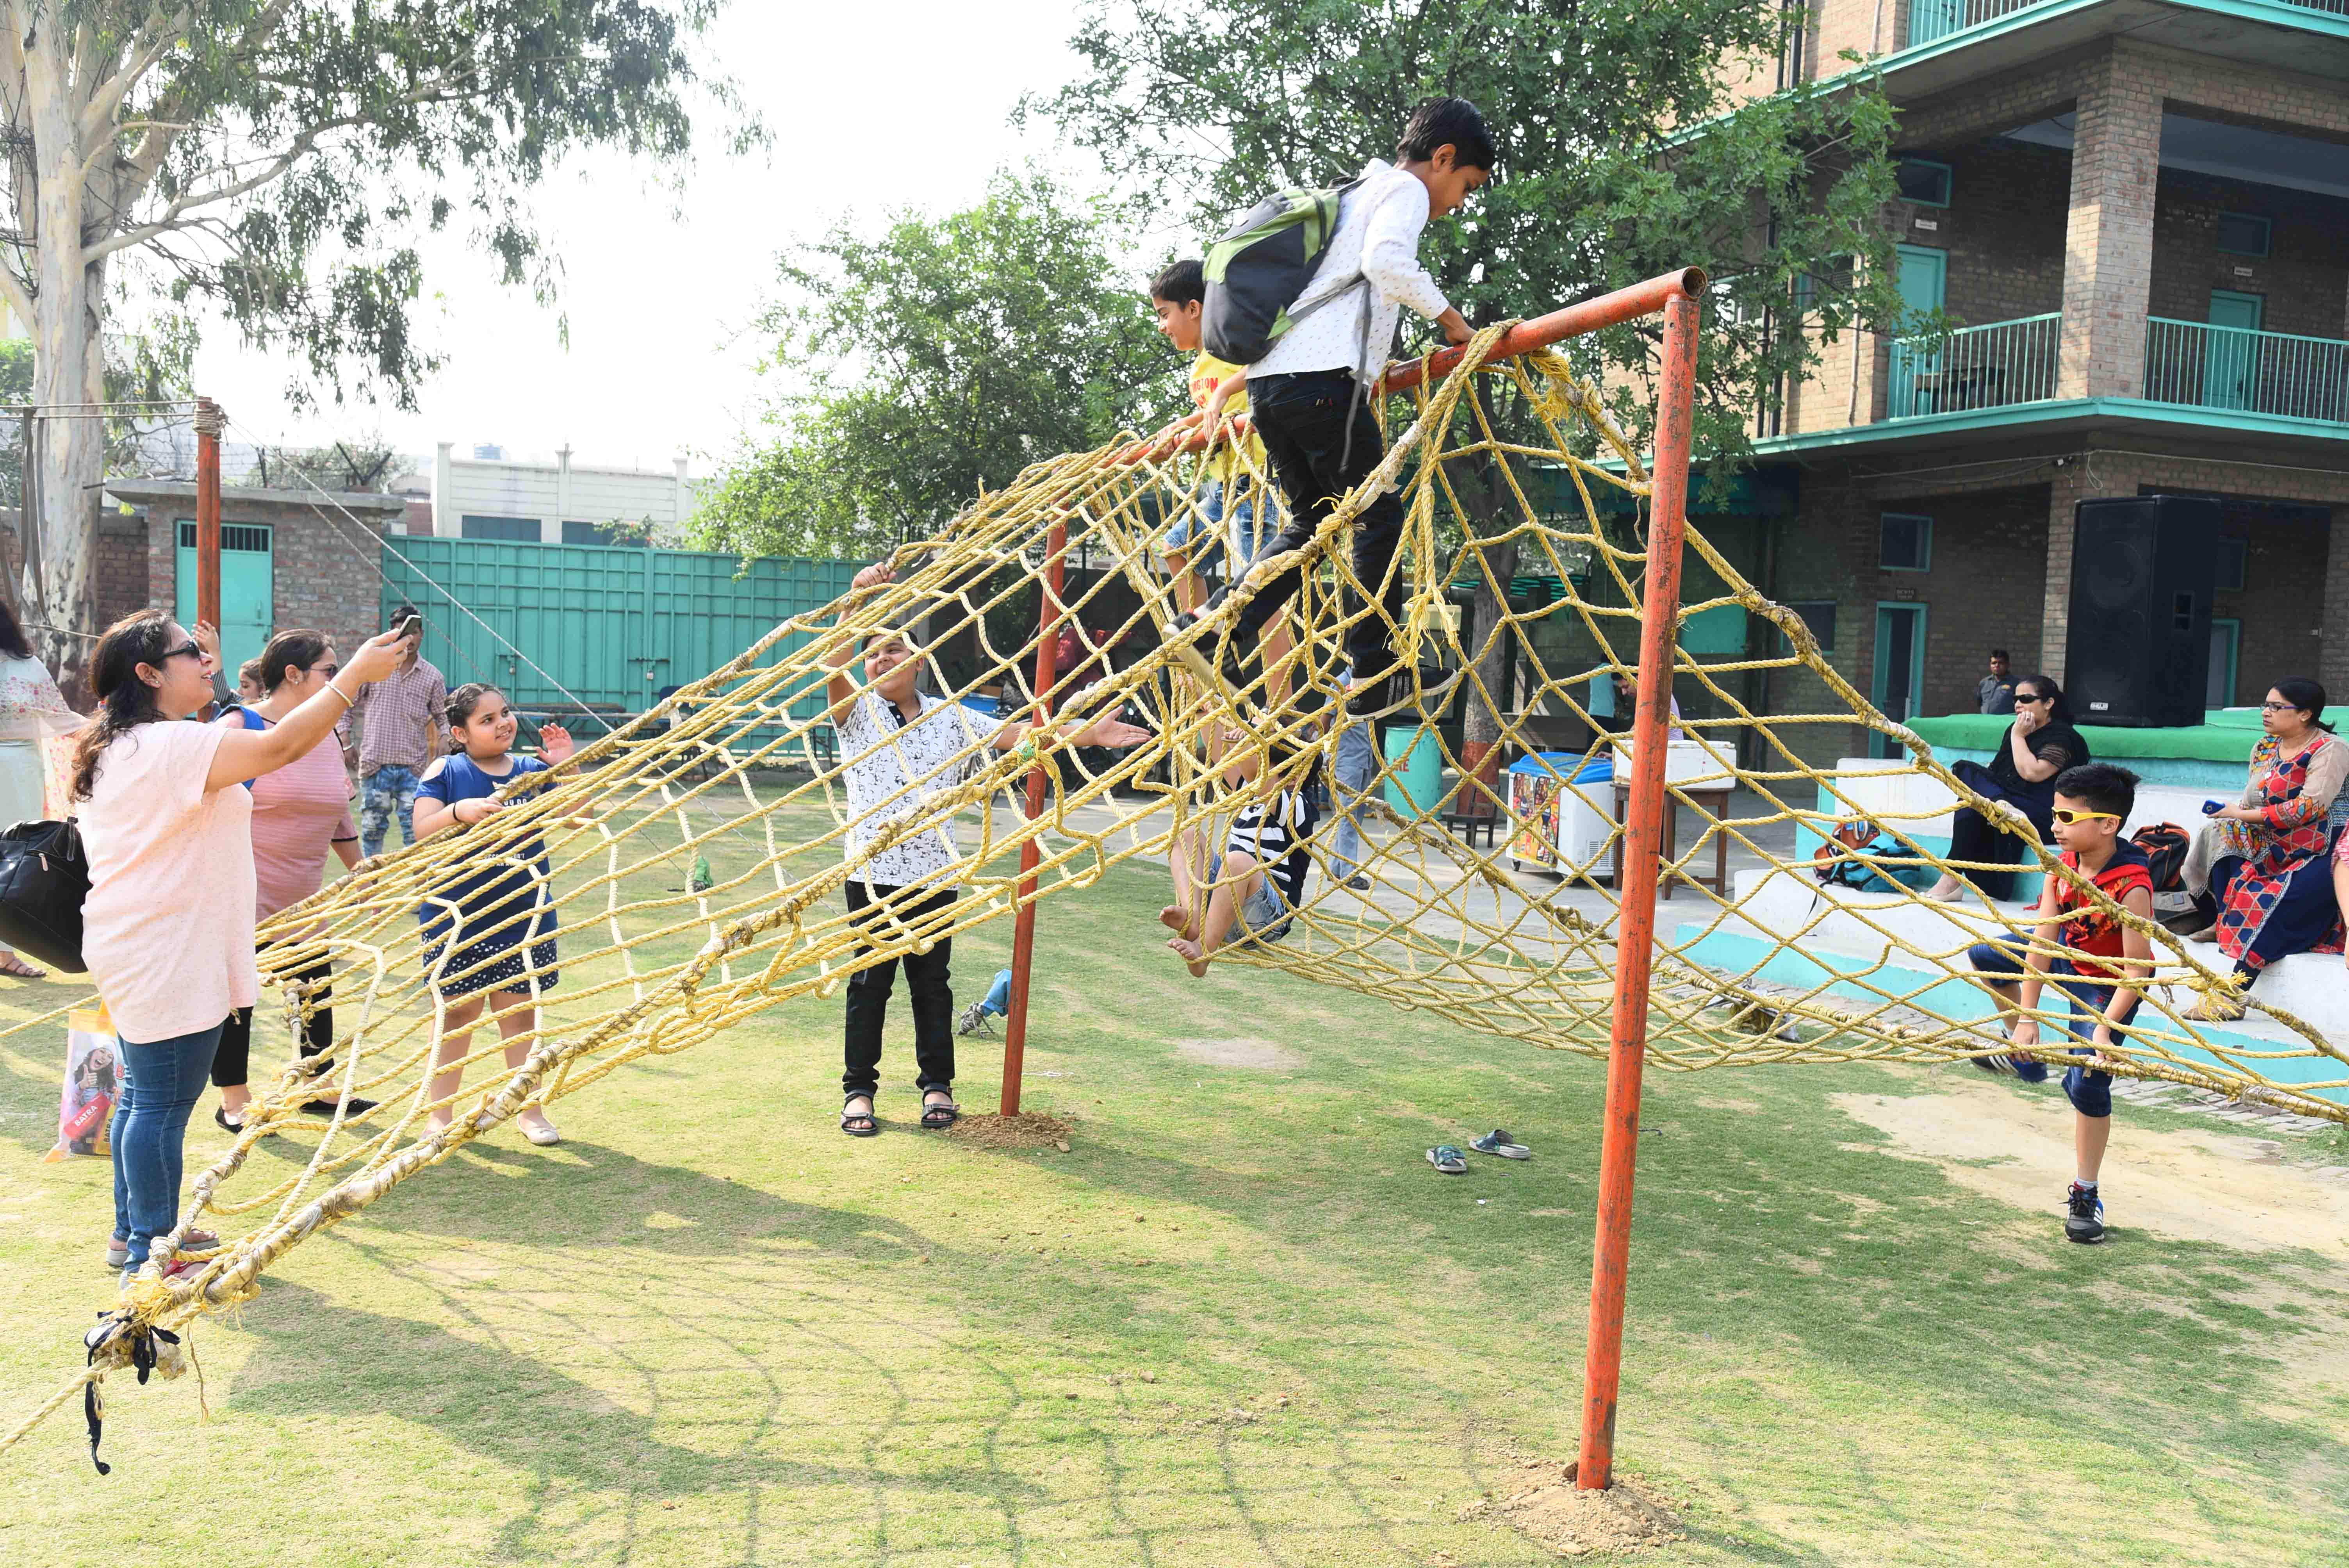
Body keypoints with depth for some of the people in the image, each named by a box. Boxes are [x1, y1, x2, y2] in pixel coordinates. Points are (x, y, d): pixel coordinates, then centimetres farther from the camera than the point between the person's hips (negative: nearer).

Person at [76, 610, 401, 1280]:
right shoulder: (170, 746, -21)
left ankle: (133, 1232, 31)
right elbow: (279, 747, -30)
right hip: (167, 962, -11)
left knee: (143, 1096, 19)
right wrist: (357, 672, -29)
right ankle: (154, 1246, 9)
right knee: (164, 1105, -1)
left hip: (135, 955, 11)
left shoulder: (120, 749, 14)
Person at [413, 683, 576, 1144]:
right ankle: (441, 1116, 20)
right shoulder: (445, 772, -3)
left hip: (523, 916, 2)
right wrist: (460, 812, -29)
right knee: (456, 1016, 8)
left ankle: (530, 1110, 23)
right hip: (457, 918, -2)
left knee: (520, 1014, 11)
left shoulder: (533, 771, 4)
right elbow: (422, 833, -11)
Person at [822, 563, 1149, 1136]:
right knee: (870, 982, 1)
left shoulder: (952, 719, 11)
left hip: (934, 873, 2)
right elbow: (833, 665, -14)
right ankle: (859, 1089, 11)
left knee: (932, 982, 8)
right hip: (873, 870, -2)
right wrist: (854, 602, -27)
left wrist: (1090, 733, -5)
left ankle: (938, 1085, 20)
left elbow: (1018, 732, 5)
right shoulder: (857, 712, 4)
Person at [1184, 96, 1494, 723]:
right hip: (1320, 377, -9)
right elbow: (1388, 260, -18)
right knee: (1379, 514, -3)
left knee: (1313, 521, 15)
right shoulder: (1405, 189, 5)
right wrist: (1449, 318, -7)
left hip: (1271, 381, 9)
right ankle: (1375, 675, -5)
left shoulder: (1354, 196, 33)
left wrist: (1229, 386, 34)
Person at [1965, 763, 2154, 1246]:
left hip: (2108, 986, -7)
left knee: (2087, 1083, -13)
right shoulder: (2064, 867, -18)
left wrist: (2105, 1027, -37)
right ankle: (2025, 1055, 25)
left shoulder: (2131, 887, -36)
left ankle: (2085, 1195, 3)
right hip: (2068, 958, 7)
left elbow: (2136, 970, -31)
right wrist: (2027, 1017, -20)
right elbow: (2041, 944, -18)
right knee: (1986, 956, 11)